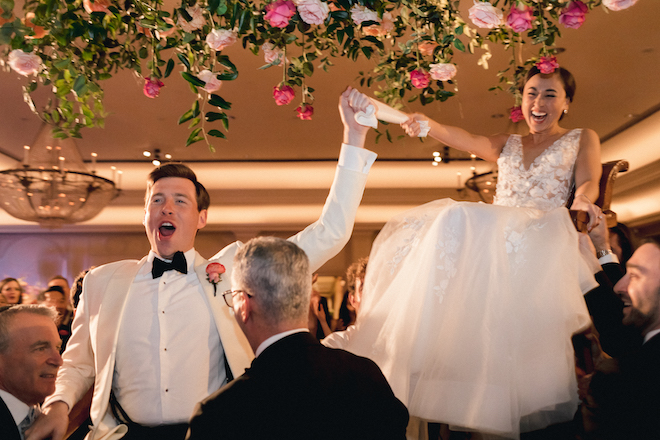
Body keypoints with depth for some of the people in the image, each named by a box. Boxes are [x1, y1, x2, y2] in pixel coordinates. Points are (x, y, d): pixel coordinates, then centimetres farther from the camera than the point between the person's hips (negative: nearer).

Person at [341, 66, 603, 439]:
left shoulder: (582, 139, 21)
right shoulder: (507, 145, 27)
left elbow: (589, 182, 2)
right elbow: (464, 140, 7)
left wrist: (583, 202, -24)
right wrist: (427, 124, -15)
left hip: (542, 237, -4)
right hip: (493, 231, 5)